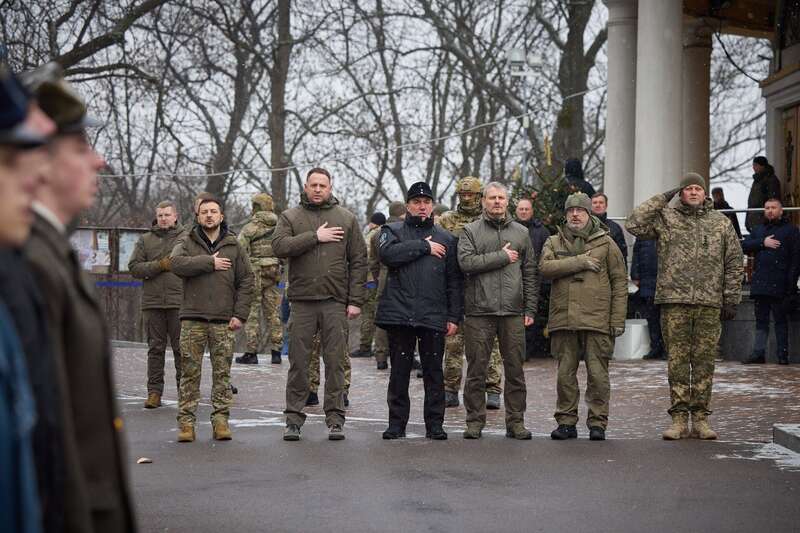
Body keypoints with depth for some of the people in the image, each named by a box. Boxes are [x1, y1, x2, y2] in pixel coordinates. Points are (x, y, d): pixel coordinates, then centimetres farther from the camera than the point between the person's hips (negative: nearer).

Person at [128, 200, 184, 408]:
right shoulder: (145, 240, 11)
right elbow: (134, 267, 3)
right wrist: (160, 265, -9)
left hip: (179, 302, -2)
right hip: (152, 302, 2)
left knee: (181, 348, 1)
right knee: (155, 348, 6)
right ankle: (154, 392, 9)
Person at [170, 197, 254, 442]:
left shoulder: (234, 246, 12)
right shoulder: (187, 243, 10)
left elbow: (246, 281, 8)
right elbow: (177, 263, -12)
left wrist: (240, 314, -2)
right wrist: (210, 263, -12)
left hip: (224, 321, 1)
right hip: (192, 318, -1)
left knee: (222, 374, 1)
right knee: (190, 373, -2)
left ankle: (221, 420, 5)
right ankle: (186, 421, 1)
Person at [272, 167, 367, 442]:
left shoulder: (346, 218, 10)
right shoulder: (290, 217, 8)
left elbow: (359, 261, 7)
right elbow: (279, 246, -10)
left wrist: (356, 300, -1)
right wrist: (315, 237, -13)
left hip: (336, 302, 0)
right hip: (302, 300, 0)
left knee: (335, 362, 2)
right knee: (298, 362, 2)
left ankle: (335, 418, 7)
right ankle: (294, 418, 9)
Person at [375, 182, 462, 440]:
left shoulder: (446, 238, 13)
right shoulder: (393, 231, 10)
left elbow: (454, 281, 11)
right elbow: (388, 254, -14)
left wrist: (454, 317, 3)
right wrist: (424, 247, -10)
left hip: (434, 315, 1)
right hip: (399, 312, -1)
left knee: (434, 372, 3)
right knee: (399, 371, 4)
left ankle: (434, 424, 9)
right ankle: (396, 423, 11)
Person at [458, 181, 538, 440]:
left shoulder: (521, 232, 14)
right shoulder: (471, 231, 6)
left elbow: (531, 274, 13)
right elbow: (466, 262, -11)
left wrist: (530, 309, 5)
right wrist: (502, 257, -10)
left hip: (513, 312, 2)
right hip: (479, 311, -2)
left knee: (515, 369, 4)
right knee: (477, 370, 1)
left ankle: (516, 421, 12)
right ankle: (475, 421, 10)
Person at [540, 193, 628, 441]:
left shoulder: (606, 243, 7)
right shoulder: (554, 243, 13)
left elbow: (619, 283, 5)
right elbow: (545, 267, -7)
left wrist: (618, 319, -2)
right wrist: (578, 262, -14)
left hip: (597, 320, -2)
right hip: (563, 319, 2)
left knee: (597, 374, -2)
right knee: (565, 374, 6)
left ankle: (597, 423, 5)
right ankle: (566, 422, 13)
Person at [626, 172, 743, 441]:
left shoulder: (721, 223, 12)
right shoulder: (665, 218, 8)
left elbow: (734, 264, 13)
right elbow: (634, 225, -7)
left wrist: (731, 299, 6)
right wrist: (661, 199, -2)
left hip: (710, 304, 1)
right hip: (674, 302, -1)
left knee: (704, 361, 3)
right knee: (677, 361, -1)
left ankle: (700, 418, 9)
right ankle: (679, 418, 3)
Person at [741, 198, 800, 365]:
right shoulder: (758, 230, 21)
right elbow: (744, 246, 8)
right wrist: (762, 243, -8)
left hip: (779, 285, -5)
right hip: (760, 284, 5)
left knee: (780, 320, -1)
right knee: (761, 320, 6)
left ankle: (783, 355, 1)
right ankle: (758, 354, 8)